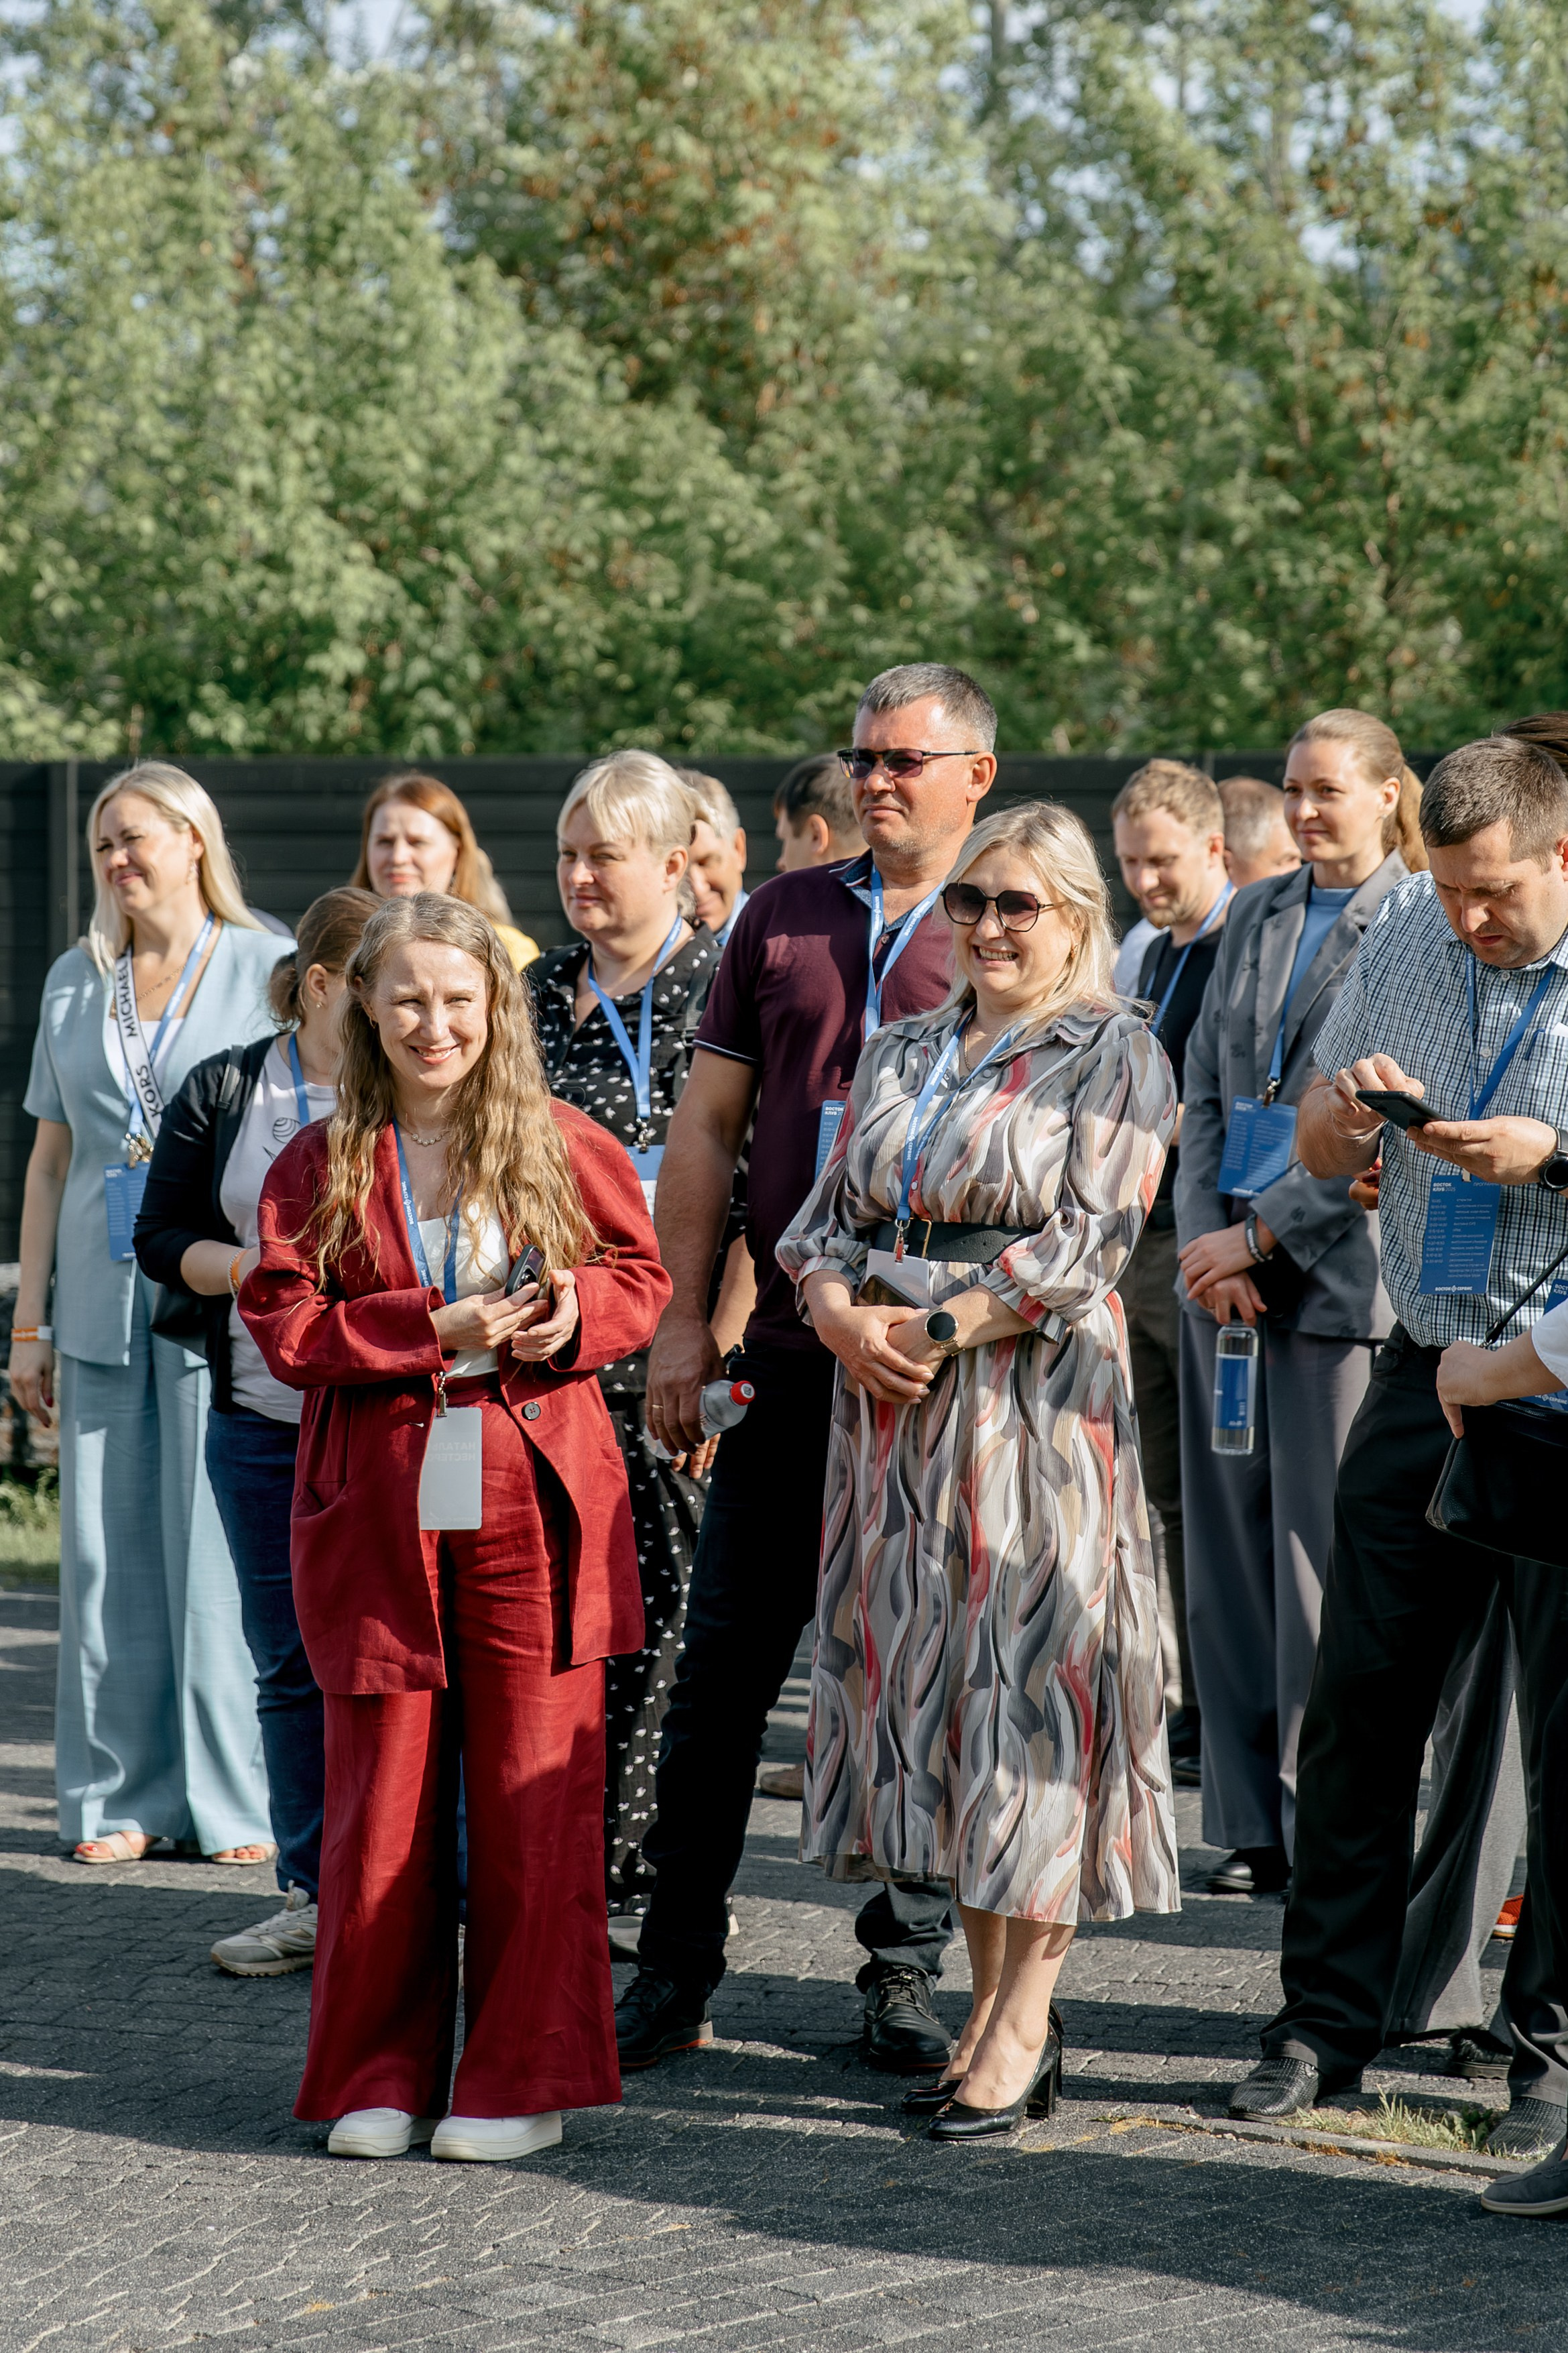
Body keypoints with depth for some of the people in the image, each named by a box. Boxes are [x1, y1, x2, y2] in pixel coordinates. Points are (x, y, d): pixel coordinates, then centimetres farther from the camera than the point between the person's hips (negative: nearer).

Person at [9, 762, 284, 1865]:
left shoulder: (266, 968, 1)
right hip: (103, 1305, 4)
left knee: (220, 1550, -4)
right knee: (107, 1553, 4)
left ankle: (241, 1802, 3)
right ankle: (123, 1797, 11)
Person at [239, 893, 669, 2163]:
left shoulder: (562, 1143, 5)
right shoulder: (319, 1164, 5)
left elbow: (643, 1277, 10)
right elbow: (284, 1322, -2)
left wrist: (575, 1314, -12)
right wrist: (432, 1332, -14)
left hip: (535, 1505, 0)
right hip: (379, 1514, 1)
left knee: (535, 1796, 1)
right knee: (383, 1799, 4)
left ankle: (524, 2076, 10)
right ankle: (380, 2076, 14)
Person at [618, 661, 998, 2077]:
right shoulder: (786, 917, 11)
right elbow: (710, 1122, 12)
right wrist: (681, 1319, 5)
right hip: (787, 1359, 3)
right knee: (724, 1663, 4)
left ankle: (906, 1975, 15)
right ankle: (677, 1970, 12)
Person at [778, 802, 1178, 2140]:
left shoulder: (1114, 1054, -1)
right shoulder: (901, 1055, 18)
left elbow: (1085, 1243, -10)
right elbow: (824, 1217, 15)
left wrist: (935, 1325, -15)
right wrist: (842, 1314, -6)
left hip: (1037, 1411, -6)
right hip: (895, 1414, 6)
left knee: (1027, 1677, -6)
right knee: (922, 1677, 5)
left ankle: (1025, 2024, -2)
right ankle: (991, 1998, 13)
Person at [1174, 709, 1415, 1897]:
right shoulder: (1258, 915, 15)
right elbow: (1207, 1088, 13)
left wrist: (1258, 1235, -12)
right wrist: (1205, 1237, -1)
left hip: (1340, 1270, -6)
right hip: (1225, 1264, 6)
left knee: (1322, 1550, -4)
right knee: (1230, 1543, 6)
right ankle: (1251, 1826, 12)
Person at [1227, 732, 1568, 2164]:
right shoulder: (1405, 938, 9)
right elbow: (1315, 1152, 18)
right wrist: (1347, 1109, -4)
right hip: (1427, 1378, 5)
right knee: (1361, 1696, 5)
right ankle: (1325, 2020, 14)